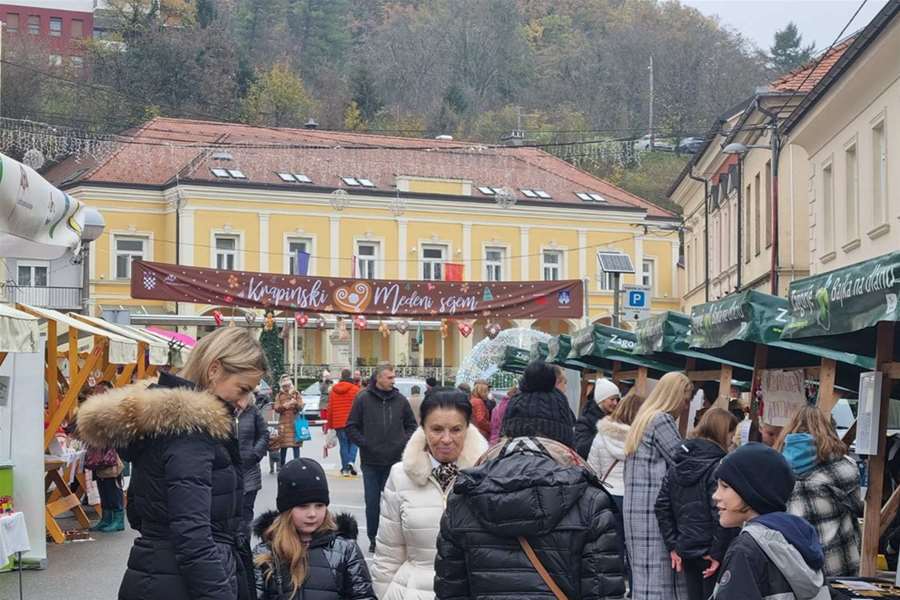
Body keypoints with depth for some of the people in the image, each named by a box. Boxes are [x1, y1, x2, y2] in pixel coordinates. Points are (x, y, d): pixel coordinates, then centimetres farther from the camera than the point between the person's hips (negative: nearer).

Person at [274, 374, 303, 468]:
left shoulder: (296, 393, 9)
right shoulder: (279, 395, 10)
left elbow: (301, 407, 2)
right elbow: (276, 409, 2)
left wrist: (296, 403, -19)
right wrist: (284, 406, -18)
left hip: (295, 421, 0)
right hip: (283, 423, 0)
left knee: (296, 444, -3)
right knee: (283, 446, 0)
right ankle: (281, 465, 9)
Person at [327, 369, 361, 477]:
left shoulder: (334, 390, 6)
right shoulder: (355, 389, -5)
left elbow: (330, 408, 9)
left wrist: (330, 424, 15)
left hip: (338, 423, 3)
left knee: (343, 444, 9)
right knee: (353, 442, 8)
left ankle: (345, 468, 8)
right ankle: (351, 461, -14)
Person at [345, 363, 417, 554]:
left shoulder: (400, 400, 5)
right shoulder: (363, 399, -1)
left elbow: (412, 425, 16)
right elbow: (351, 427, 2)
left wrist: (404, 442, 1)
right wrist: (364, 443, -7)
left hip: (395, 461, 1)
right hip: (371, 461, -1)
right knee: (372, 503, 4)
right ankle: (373, 539, 15)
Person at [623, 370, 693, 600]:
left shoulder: (643, 419, 19)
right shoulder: (662, 420, -9)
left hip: (636, 507, 9)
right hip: (654, 509, -9)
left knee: (645, 576, 8)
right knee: (656, 580, -8)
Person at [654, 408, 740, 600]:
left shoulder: (677, 466, 7)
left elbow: (662, 507, 8)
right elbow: (721, 515, -23)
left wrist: (673, 546, 9)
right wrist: (718, 553, -16)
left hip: (686, 552, 7)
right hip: (710, 554, -7)